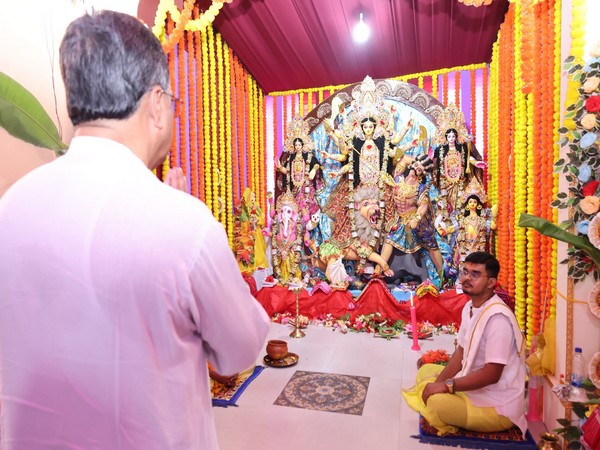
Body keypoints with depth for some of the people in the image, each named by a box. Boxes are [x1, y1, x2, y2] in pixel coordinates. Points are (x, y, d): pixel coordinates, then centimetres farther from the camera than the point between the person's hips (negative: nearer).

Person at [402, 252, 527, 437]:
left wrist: (447, 385, -21)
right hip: (473, 386, 9)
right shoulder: (469, 307, 3)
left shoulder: (497, 317, -26)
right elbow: (461, 352, 8)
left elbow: (492, 374, -26)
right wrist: (437, 383, -3)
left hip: (497, 406, -9)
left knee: (438, 402, -31)